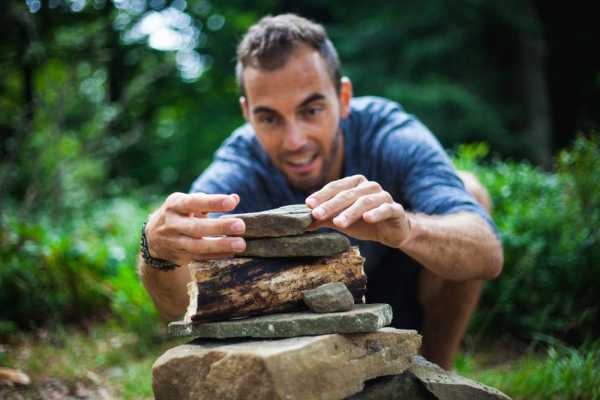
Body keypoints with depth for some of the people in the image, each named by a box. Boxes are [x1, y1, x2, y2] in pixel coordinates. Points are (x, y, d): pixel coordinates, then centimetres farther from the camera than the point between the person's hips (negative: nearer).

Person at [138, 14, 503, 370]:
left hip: (406, 312, -1)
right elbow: (180, 305, -42)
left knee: (468, 190, -23)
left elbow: (488, 254, -41)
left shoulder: (389, 135, -27)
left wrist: (404, 229, -62)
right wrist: (160, 253, -65)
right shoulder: (236, 175, -27)